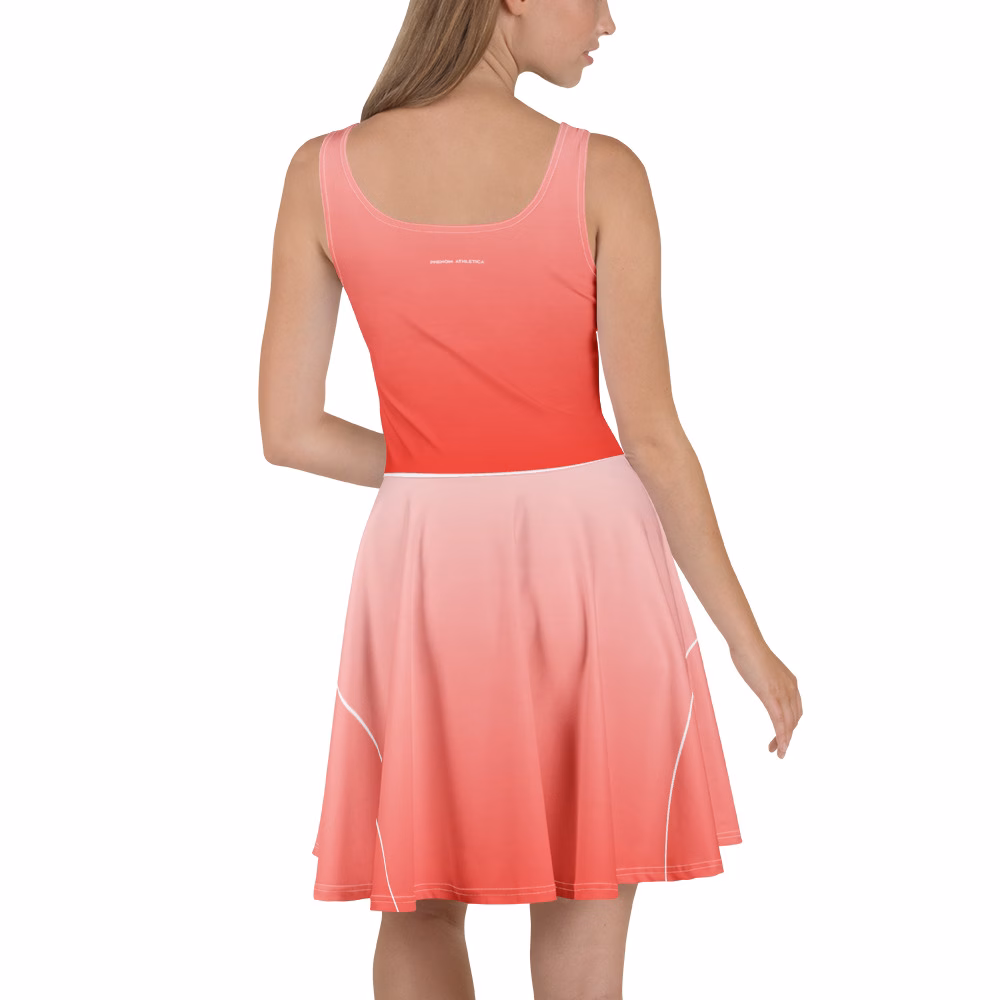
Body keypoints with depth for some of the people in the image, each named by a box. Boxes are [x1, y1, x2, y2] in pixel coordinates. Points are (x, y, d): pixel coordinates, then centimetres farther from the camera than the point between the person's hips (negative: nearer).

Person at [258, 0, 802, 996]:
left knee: (419, 913, 22)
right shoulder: (602, 173, -11)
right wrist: (747, 640, -1)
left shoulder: (322, 173, -4)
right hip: (588, 568, -2)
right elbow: (652, 433, -11)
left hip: (429, 571, 2)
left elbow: (288, 431, -3)